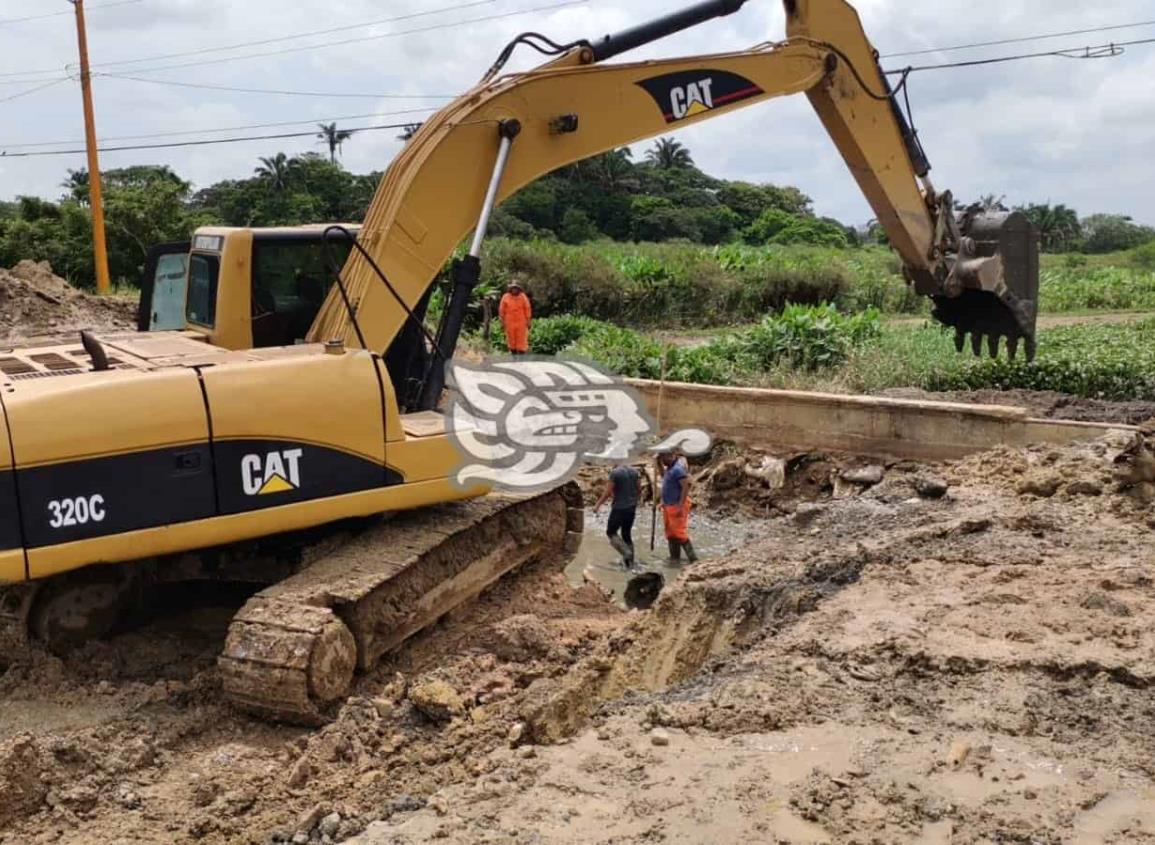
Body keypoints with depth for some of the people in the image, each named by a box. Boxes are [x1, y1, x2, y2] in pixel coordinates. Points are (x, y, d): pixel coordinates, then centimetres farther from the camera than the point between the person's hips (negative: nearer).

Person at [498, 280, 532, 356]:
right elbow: (502, 310, 5)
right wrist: (502, 322, 3)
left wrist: (528, 321, 0)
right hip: (510, 323, 1)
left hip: (521, 323, -1)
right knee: (511, 340, 6)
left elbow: (527, 309, 3)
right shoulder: (506, 297, 1)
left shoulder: (523, 297, 0)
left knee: (521, 341, -3)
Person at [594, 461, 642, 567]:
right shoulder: (635, 472, 4)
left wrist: (597, 505, -3)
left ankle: (626, 552, -10)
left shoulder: (614, 473, -14)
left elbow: (608, 493, -14)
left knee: (611, 532, 9)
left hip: (619, 508, -6)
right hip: (632, 508, 6)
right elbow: (639, 490, 9)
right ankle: (630, 561, 15)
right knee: (627, 533, 17)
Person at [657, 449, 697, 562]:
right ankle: (674, 556, 26)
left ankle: (693, 558, -8)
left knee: (679, 533, -11)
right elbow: (663, 475, 32)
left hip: (677, 505, -10)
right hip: (668, 506, 10)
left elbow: (685, 487, -25)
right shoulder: (670, 467, 11)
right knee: (671, 533, 16)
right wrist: (659, 464, 16)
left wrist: (680, 506, -28)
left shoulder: (678, 469, -20)